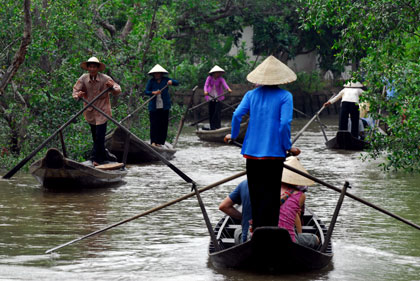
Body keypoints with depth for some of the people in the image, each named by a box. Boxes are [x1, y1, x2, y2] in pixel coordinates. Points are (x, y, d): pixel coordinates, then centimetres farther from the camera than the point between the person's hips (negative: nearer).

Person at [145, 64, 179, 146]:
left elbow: (177, 83, 0)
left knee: (163, 124, 1)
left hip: (164, 106, 1)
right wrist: (153, 93, -21)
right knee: (154, 124, -8)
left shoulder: (165, 80, 5)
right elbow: (146, 92, -2)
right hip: (154, 107, -1)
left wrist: (171, 82, -22)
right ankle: (153, 141, -7)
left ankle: (160, 142, 8)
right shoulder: (151, 81, 4)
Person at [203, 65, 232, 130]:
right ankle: (212, 127, 14)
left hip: (218, 97, -2)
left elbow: (224, 84, -28)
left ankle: (217, 126, -10)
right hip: (210, 96, 2)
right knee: (211, 112, 5)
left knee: (218, 111, -12)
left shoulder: (221, 79, -10)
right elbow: (206, 85, -17)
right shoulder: (209, 78, -7)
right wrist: (205, 91, -39)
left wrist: (228, 89, -49)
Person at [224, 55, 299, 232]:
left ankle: (257, 230, 19)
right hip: (274, 152, -3)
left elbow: (237, 115, -4)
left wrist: (233, 135, 11)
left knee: (255, 193, 12)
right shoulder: (285, 96, -4)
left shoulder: (251, 94, 6)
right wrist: (288, 147, -2)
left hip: (252, 150, 4)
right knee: (271, 195, 0)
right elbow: (285, 123, -13)